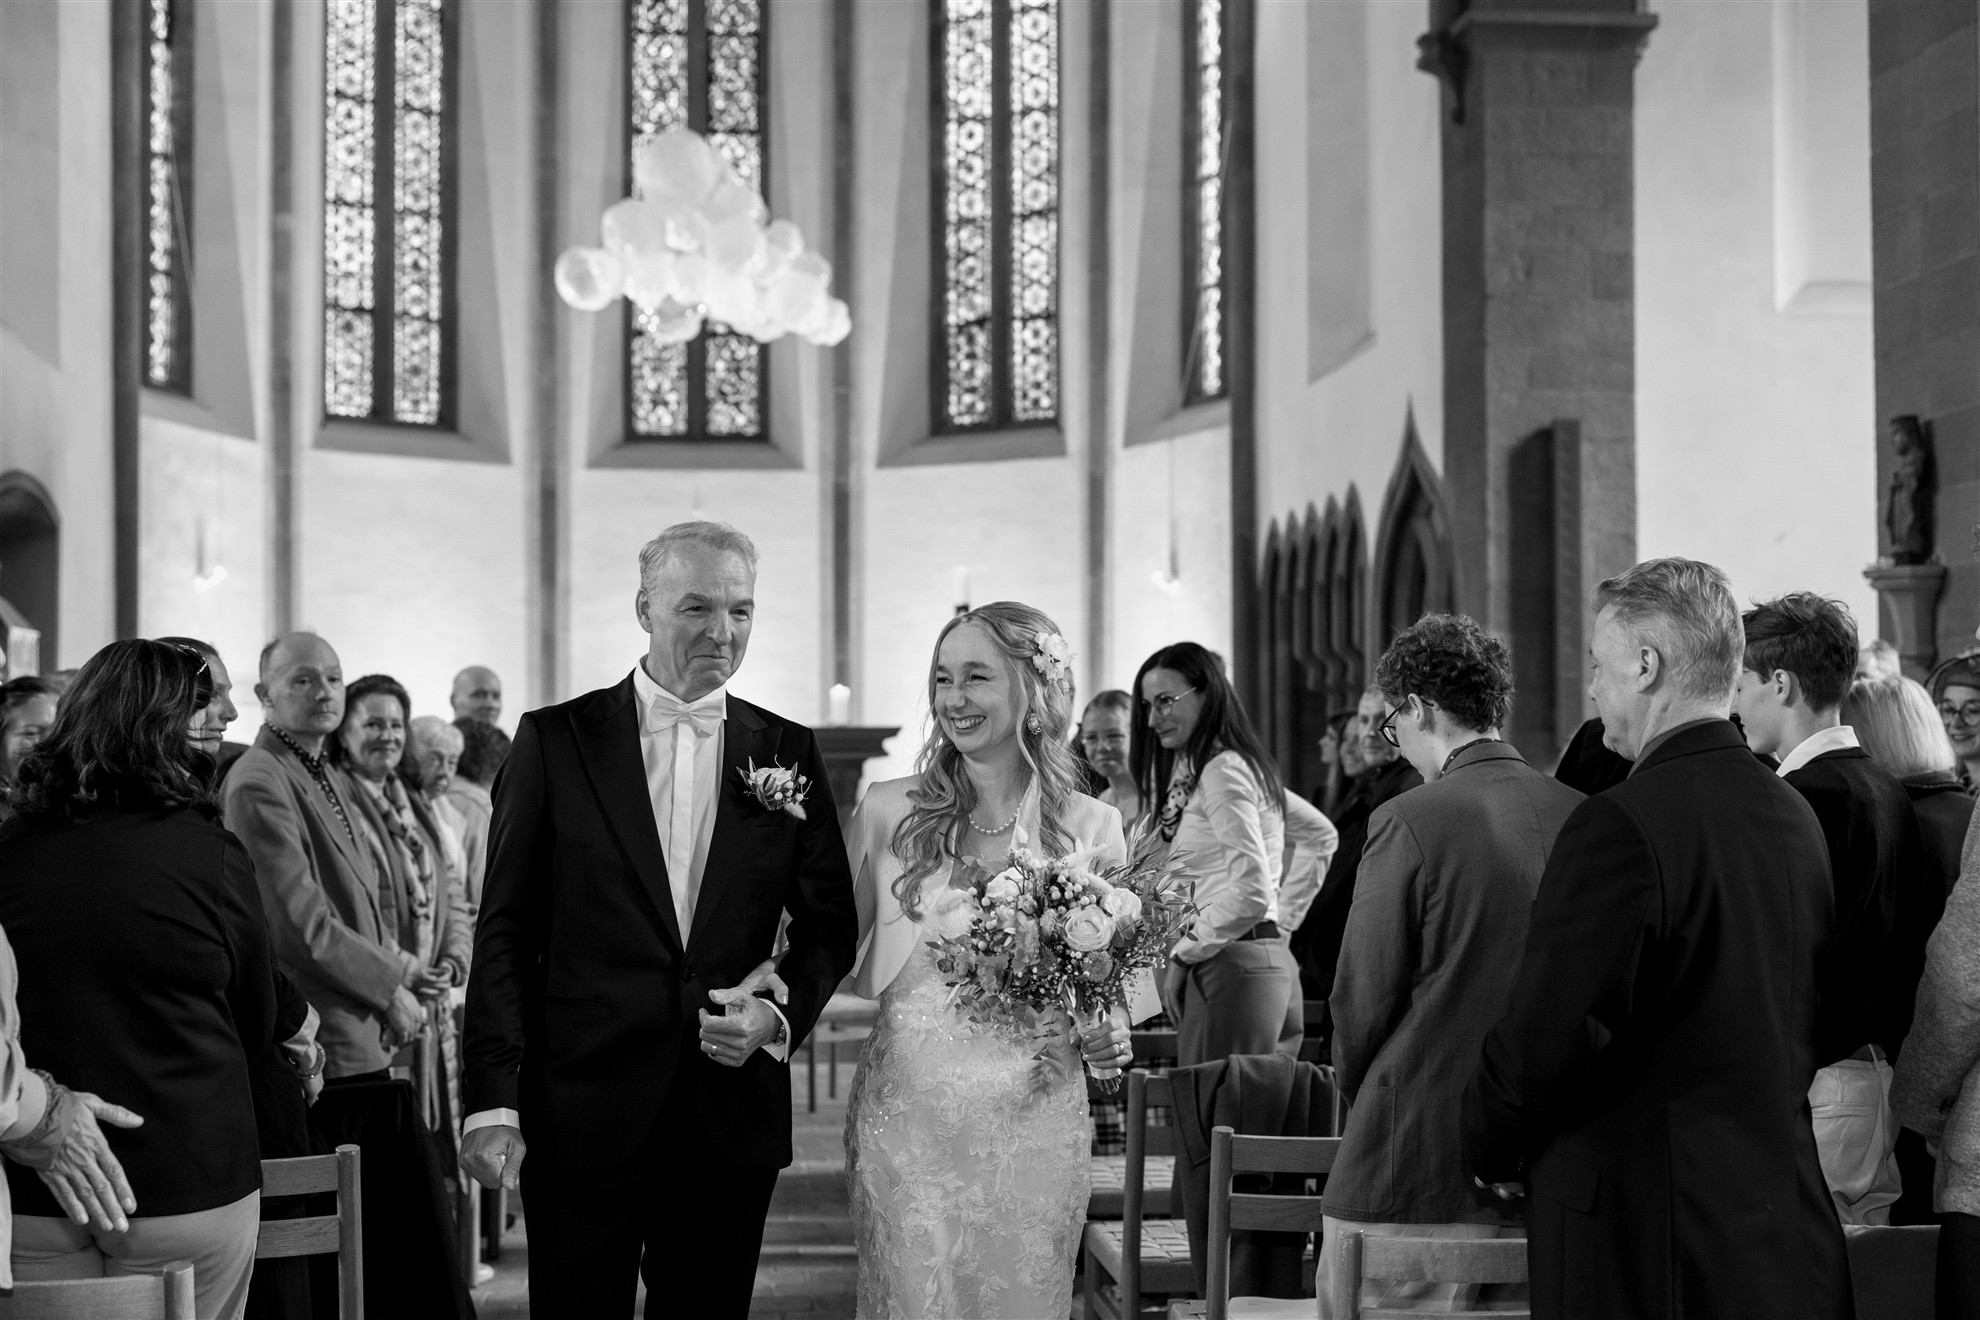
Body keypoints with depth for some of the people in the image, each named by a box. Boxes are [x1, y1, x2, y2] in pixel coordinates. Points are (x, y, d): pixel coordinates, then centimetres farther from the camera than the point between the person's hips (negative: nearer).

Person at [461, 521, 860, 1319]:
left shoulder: (788, 753, 5)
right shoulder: (554, 741, -2)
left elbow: (830, 923, 11)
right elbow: (505, 933, -3)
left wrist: (780, 1013, -8)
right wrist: (492, 1104, -9)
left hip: (732, 1122, 2)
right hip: (581, 1118, -2)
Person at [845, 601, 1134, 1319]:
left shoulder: (1090, 826, 1)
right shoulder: (887, 810, 0)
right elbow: (845, 956, 7)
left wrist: (1109, 1034, -7)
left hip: (1031, 1118, 0)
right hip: (905, 1116, 0)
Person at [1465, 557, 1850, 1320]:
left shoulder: (1620, 826, -19)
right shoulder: (1795, 816, 6)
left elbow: (1542, 1035, -20)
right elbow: (1806, 1021, 13)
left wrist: (1491, 1148, -3)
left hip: (1642, 1239, -8)